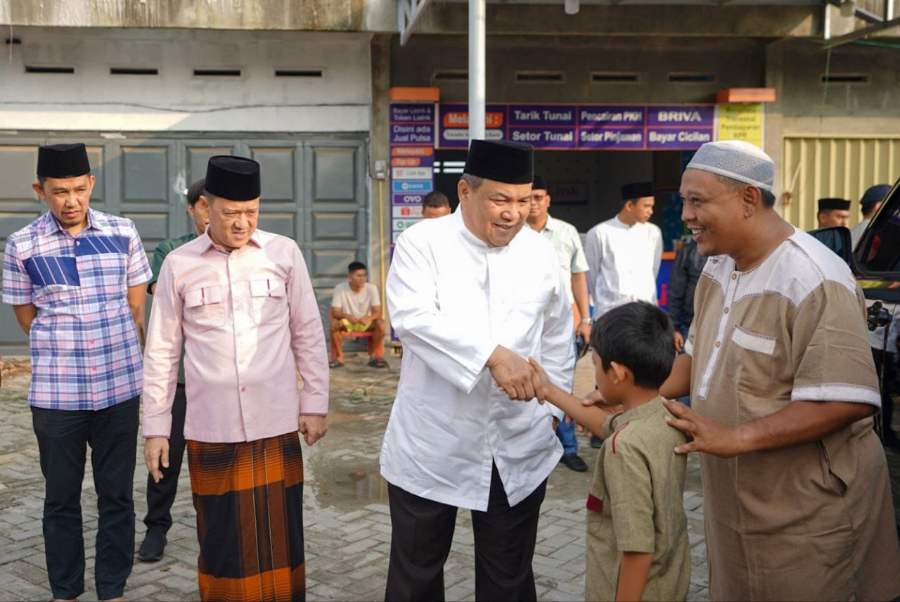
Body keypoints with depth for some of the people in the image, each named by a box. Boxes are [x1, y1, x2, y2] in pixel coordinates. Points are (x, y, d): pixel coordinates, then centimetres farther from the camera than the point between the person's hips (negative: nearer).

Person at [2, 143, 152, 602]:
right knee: (61, 498, 12)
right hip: (55, 394, -1)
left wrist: (113, 349, 10)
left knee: (117, 496, 10)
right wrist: (66, 346, 6)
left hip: (119, 388, 1)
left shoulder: (123, 233, 0)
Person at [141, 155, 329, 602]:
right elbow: (161, 352, 5)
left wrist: (315, 403, 5)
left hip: (276, 424, 0)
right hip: (210, 430, 0)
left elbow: (308, 334, 6)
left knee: (279, 537, 6)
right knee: (221, 539, 9)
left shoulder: (284, 253, 0)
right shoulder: (179, 264, 1)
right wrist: (155, 427, 6)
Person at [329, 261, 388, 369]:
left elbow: (377, 312, -15)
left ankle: (374, 356, -11)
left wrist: (369, 317, -39)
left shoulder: (371, 288, -13)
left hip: (366, 323, 1)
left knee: (380, 323, -29)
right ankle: (339, 358, -16)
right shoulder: (340, 289, -15)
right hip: (347, 323, -1)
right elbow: (335, 312, -17)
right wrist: (347, 316, -39)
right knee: (334, 324, -32)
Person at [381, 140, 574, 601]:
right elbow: (411, 317, -25)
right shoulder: (422, 243, -8)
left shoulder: (540, 252, 4)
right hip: (431, 447, -2)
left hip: (519, 450, 3)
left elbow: (557, 341, 15)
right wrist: (493, 354, -33)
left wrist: (554, 409, 14)